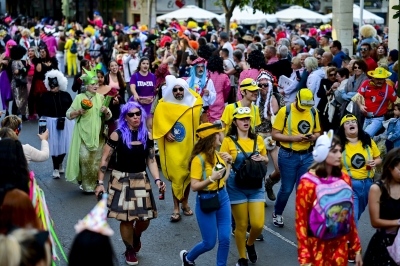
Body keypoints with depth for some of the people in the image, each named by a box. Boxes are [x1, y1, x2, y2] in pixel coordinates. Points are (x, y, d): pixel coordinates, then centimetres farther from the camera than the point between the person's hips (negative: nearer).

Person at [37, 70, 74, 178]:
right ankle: (55, 168, 11)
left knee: (64, 144, 8)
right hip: (51, 123, -1)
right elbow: (39, 109, 5)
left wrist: (66, 116, -8)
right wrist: (44, 117, -7)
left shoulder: (66, 95, 1)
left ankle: (60, 163, 34)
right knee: (54, 145, 0)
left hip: (65, 123, 1)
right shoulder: (45, 96, -1)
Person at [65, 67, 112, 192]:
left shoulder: (100, 97, 7)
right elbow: (68, 114, -2)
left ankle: (96, 184, 18)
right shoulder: (79, 98, -3)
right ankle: (85, 184, 4)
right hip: (83, 134, -3)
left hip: (98, 135, 3)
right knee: (85, 159, -9)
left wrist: (106, 111, -11)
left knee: (97, 160, 5)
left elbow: (108, 117, 10)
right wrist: (78, 112, -18)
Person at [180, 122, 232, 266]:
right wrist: (211, 179, -32)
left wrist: (228, 163, 2)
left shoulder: (217, 154, 3)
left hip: (222, 197, 6)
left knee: (225, 239, 2)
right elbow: (194, 186, -21)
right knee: (209, 243, 4)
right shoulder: (199, 159, -18)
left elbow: (224, 178, 11)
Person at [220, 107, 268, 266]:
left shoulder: (258, 139, 4)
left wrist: (262, 159, -6)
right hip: (237, 187, -3)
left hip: (256, 186, 3)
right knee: (241, 225, 3)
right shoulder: (229, 141, -6)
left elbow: (266, 161, 16)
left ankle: (250, 244, 30)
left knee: (258, 224, -4)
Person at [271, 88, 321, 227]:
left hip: (307, 156, 3)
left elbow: (317, 132, 14)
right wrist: (293, 138, -21)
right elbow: (275, 134, -9)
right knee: (286, 189, 8)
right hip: (288, 156, -3)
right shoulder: (285, 111, -9)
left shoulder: (313, 112, 4)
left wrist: (313, 137, -10)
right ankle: (277, 214, 32)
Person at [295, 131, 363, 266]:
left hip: (340, 247, 4)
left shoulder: (344, 179, 2)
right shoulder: (308, 183, -13)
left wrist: (357, 248, 10)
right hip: (317, 248, -4)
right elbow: (301, 222, -11)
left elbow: (350, 216, 10)